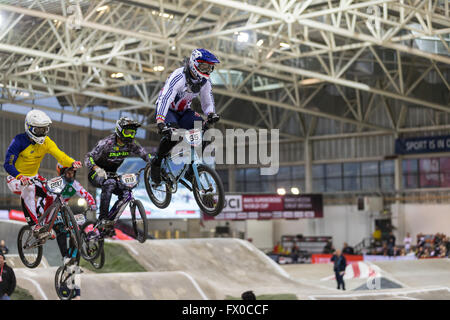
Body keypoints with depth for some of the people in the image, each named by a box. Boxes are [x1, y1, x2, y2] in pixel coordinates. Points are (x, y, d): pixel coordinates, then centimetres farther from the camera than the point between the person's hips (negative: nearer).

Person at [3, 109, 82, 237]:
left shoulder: (46, 142, -5)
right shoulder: (19, 141, -19)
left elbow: (59, 154, -21)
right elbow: (8, 164, -25)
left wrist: (72, 162, -42)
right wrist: (20, 177, -44)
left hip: (33, 176, 5)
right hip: (16, 178, -5)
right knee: (29, 189, -37)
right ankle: (35, 226, -38)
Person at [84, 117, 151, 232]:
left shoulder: (132, 144, -10)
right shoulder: (106, 143, -24)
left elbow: (146, 156, -2)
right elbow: (88, 158, -27)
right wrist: (97, 169, -47)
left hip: (112, 174, 6)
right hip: (97, 174, -6)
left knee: (126, 193, -17)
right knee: (109, 183, -37)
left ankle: (110, 222, -2)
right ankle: (102, 218, -35)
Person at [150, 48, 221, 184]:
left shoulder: (205, 82, -8)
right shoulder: (178, 77, -30)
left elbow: (207, 103, 2)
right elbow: (165, 98, -40)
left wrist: (211, 114, -24)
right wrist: (160, 122, -54)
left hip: (184, 112, 6)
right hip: (167, 110, -6)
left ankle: (192, 170, -7)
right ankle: (156, 162, -8)